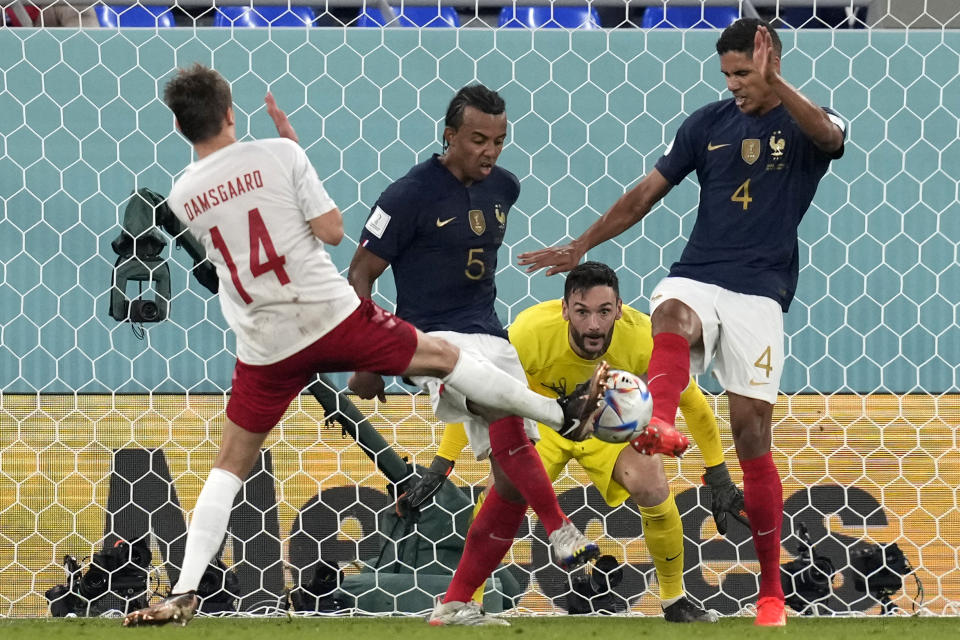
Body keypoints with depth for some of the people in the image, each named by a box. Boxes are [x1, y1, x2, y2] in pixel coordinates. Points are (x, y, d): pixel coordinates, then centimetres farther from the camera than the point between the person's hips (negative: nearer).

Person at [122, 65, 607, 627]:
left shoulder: (183, 197, 1)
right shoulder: (278, 155, -9)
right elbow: (332, 231, -6)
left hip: (266, 347, 2)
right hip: (332, 317, -2)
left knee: (230, 467, 12)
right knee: (444, 356, 18)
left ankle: (185, 594, -1)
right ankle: (564, 414, 31)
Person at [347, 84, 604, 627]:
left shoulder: (504, 188, 7)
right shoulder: (411, 195, -11)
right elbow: (361, 276, -6)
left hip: (489, 336, 7)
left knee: (514, 478, 0)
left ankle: (457, 605, 7)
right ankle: (561, 531, -29)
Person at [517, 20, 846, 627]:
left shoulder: (806, 124, 2)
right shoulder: (709, 123, 11)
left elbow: (828, 133, -24)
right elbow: (646, 193, 17)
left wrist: (771, 82, -38)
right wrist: (579, 247, 17)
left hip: (759, 293, -2)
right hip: (696, 278, 2)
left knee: (752, 433, -5)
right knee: (673, 314, -36)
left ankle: (772, 590, 6)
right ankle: (661, 425, -66)